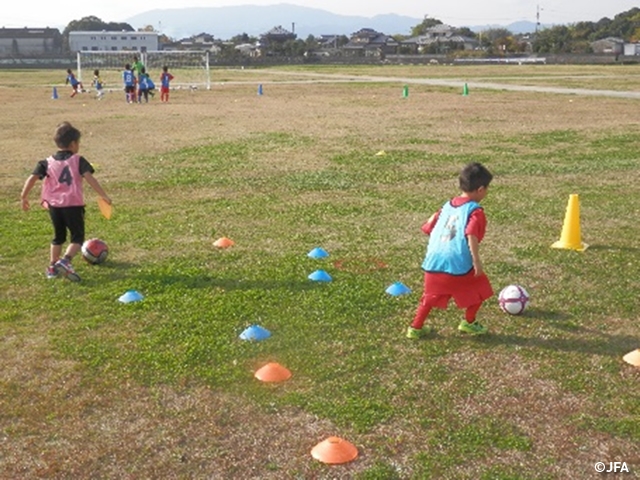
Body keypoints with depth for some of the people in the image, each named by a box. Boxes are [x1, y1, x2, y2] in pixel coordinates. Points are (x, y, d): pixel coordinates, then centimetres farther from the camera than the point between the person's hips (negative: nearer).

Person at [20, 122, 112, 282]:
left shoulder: (48, 163, 7)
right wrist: (104, 196, -12)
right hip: (73, 205, -4)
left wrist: (24, 197, 8)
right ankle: (65, 261, -19)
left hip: (54, 205, 4)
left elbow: (32, 178, -1)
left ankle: (53, 266, 23)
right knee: (77, 237, 4)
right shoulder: (78, 161, -2)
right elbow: (90, 178, -13)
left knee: (58, 237, 23)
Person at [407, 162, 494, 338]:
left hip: (433, 263, 6)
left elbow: (428, 228, 17)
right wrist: (476, 260, -20)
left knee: (431, 296, 21)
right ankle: (468, 323, 29)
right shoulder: (475, 211, -5)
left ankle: (416, 327, 22)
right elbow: (471, 235, -20)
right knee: (479, 289, 18)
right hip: (459, 265, -5)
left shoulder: (447, 206, 15)